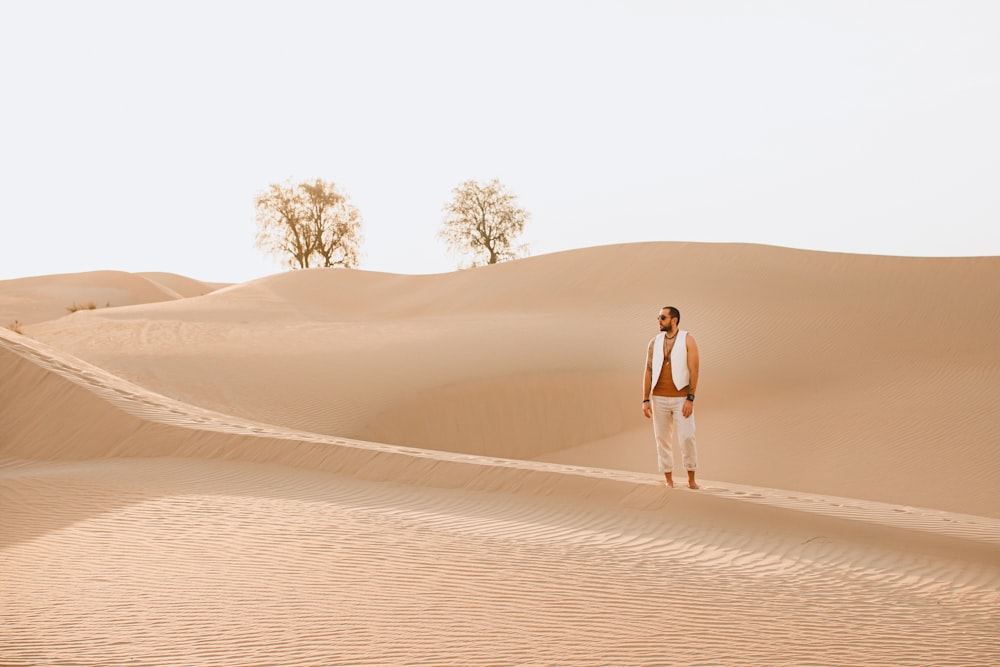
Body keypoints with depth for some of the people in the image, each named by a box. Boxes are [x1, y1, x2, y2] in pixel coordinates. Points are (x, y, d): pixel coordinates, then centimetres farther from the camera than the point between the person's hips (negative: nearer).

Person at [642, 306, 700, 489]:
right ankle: (669, 481, 13)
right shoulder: (654, 342, 3)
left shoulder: (688, 340, -7)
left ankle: (691, 480, 5)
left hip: (682, 399, -3)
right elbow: (648, 372, 3)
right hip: (659, 398, 3)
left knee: (687, 438, -9)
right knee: (662, 439, 3)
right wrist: (645, 401, -3)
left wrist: (690, 399, -17)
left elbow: (694, 371, -10)